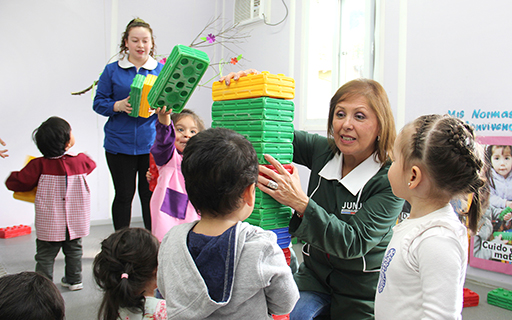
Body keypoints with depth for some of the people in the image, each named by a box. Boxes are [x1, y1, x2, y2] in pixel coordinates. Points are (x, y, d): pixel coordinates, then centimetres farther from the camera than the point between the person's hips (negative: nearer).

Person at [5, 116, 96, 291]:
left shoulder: (39, 165, -16)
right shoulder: (80, 161, -10)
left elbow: (15, 183, -11)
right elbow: (91, 165, 14)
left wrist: (12, 176, 11)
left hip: (49, 226, -2)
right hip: (75, 222, 3)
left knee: (45, 256, 9)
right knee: (74, 250, 21)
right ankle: (74, 280, 32)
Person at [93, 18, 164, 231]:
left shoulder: (161, 70, 6)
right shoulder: (112, 70, 5)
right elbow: (99, 103, 4)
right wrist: (119, 106, -16)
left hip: (152, 143, 0)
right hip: (120, 143, 0)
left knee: (150, 194, 4)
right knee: (124, 194, 8)